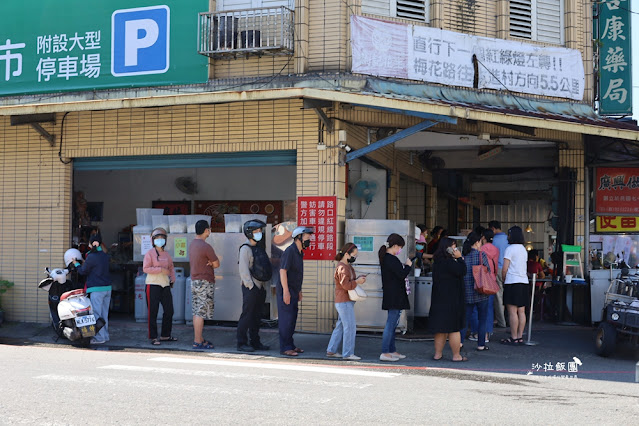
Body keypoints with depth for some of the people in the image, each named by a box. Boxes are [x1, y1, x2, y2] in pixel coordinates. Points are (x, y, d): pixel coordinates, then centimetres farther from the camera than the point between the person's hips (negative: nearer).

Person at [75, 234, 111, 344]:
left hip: (97, 289, -7)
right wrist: (84, 262, 24)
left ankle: (100, 337, -2)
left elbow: (83, 271, -2)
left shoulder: (91, 257, -12)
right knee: (104, 314, 13)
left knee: (96, 314, -2)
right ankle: (105, 336, 18)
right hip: (107, 288, 7)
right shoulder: (105, 256, 9)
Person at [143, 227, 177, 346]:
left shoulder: (166, 254, 13)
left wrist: (173, 278, 11)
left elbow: (171, 267, 26)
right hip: (153, 285, -6)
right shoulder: (149, 253, -4)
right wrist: (161, 270, -17)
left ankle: (165, 335, 21)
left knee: (169, 311, 9)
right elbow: (145, 268, -13)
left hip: (165, 286, 6)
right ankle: (153, 337, 1)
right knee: (153, 312, -4)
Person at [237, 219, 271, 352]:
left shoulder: (259, 248, 17)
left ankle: (255, 342, 17)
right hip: (250, 287, -8)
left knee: (257, 316, 11)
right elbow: (244, 269, -14)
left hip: (261, 287, 8)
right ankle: (242, 343, -2)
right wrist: (250, 286, -17)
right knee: (247, 315, -6)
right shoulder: (246, 248, -8)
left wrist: (266, 285, 13)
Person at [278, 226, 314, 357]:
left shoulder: (299, 252, 14)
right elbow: (283, 271, -20)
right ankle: (285, 348, -4)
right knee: (286, 319, -7)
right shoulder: (290, 251, -15)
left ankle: (290, 345, 20)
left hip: (294, 291, 9)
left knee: (292, 319, 12)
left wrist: (299, 291, 23)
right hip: (286, 291, -9)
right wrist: (286, 291, -24)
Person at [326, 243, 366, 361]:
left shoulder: (348, 267, 17)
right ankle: (348, 353, -4)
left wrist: (358, 279, 8)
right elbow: (346, 285, -23)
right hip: (344, 302, -11)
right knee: (350, 327, -8)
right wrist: (357, 281, -13)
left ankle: (331, 351, 18)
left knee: (340, 326, 13)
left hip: (346, 302, 11)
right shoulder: (342, 268, -16)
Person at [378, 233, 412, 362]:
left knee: (392, 324, 16)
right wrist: (408, 265, -6)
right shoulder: (392, 260, -18)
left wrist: (403, 266, 9)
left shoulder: (385, 258, 13)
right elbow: (402, 275, -21)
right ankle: (385, 353, -6)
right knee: (391, 324, -7)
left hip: (390, 297, 11)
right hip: (395, 298, -11)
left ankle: (392, 350, 23)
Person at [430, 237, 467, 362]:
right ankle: (456, 355, 6)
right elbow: (462, 272, -18)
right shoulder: (449, 262, -19)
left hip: (439, 299, 9)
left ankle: (438, 354, 18)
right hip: (451, 301, -9)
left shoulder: (438, 261, 10)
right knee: (454, 328, 0)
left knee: (441, 328, 14)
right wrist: (459, 258, -10)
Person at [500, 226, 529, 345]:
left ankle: (514, 338, -6)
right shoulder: (523, 249, 16)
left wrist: (503, 280, 5)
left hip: (512, 282, -8)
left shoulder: (510, 249, -9)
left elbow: (505, 269, -11)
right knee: (521, 311, 7)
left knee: (512, 311, -6)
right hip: (524, 282, 8)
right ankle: (520, 337, 9)